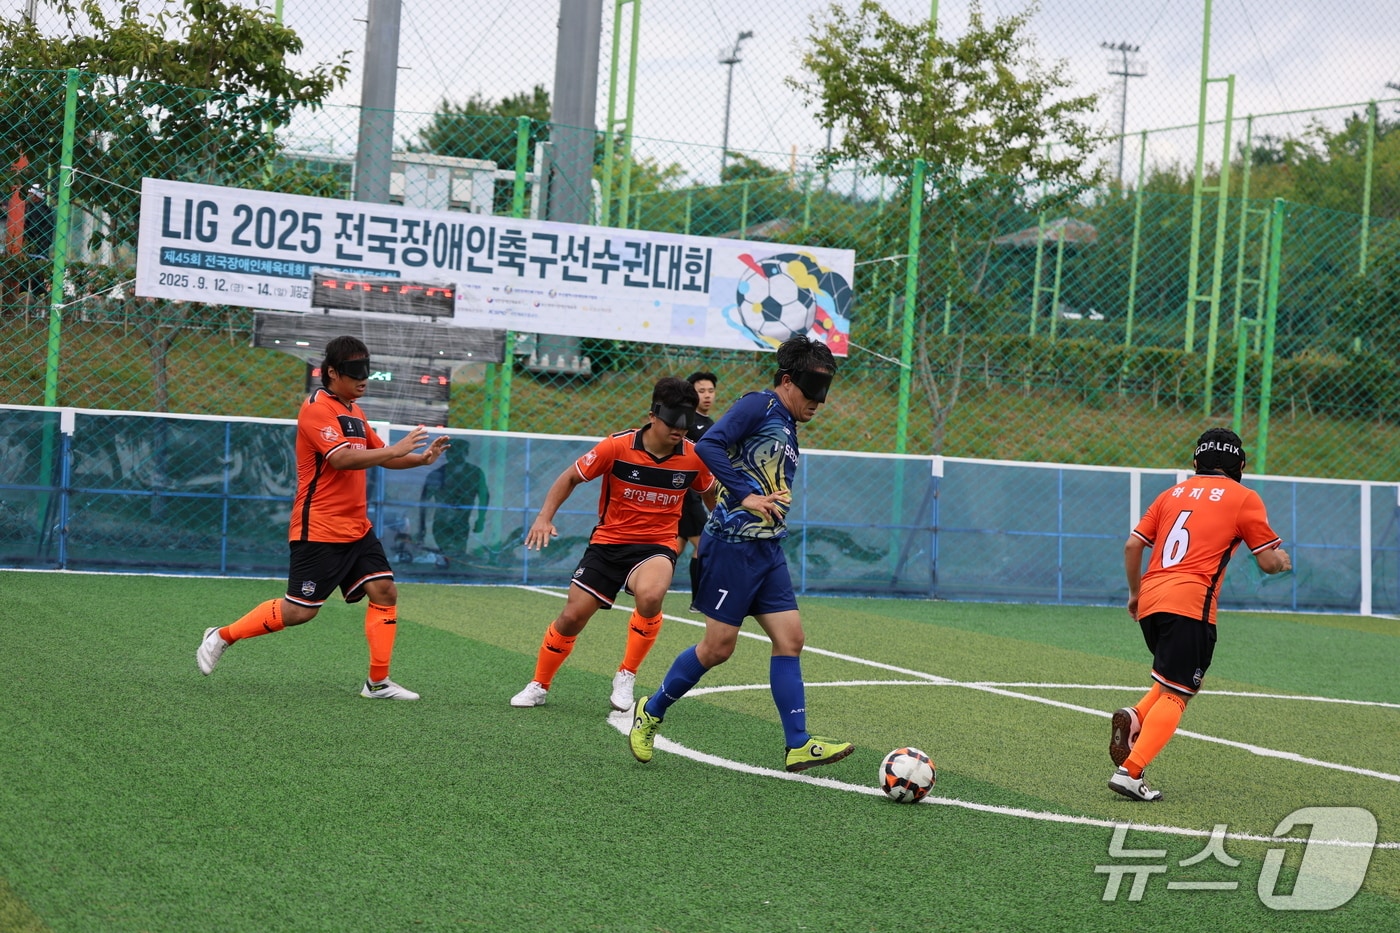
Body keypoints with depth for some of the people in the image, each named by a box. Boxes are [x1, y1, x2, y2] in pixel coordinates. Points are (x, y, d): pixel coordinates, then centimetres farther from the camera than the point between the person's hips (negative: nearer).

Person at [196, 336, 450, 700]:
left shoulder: (354, 412, 15)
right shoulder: (316, 410, -14)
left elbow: (380, 455, 24)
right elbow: (342, 458, -28)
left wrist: (420, 458, 7)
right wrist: (395, 450, -28)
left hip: (357, 528, 8)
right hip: (320, 530, -8)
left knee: (385, 591, -3)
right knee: (299, 611, -6)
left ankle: (378, 682, 3)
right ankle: (222, 636, 13)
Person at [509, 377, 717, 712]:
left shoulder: (694, 457, -8)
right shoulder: (617, 446, -13)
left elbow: (712, 493, 15)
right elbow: (571, 477, -1)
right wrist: (545, 515, -10)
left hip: (656, 546, 0)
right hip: (608, 542, 0)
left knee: (650, 596, -33)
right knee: (572, 616, -2)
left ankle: (626, 677, -11)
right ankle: (539, 686, 25)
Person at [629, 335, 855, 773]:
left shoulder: (788, 429, 19)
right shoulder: (759, 405, -9)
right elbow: (708, 445, -22)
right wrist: (745, 496, -24)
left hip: (767, 549, 9)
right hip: (732, 543, -9)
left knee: (790, 639, 0)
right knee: (719, 646, -4)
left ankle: (798, 745, 1)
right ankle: (650, 713, 15)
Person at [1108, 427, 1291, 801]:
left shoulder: (1173, 493, 21)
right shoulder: (1244, 499, 7)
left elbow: (1132, 545, 15)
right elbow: (1269, 562, 5)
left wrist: (1134, 592, 27)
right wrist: (1283, 561, 28)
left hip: (1149, 601, 6)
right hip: (1190, 602, -6)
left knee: (1174, 681, 24)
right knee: (1175, 694, -5)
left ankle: (1135, 717, -2)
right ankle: (1130, 773, -17)